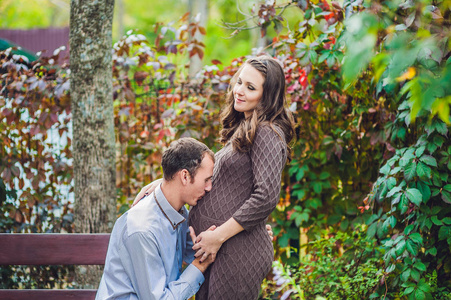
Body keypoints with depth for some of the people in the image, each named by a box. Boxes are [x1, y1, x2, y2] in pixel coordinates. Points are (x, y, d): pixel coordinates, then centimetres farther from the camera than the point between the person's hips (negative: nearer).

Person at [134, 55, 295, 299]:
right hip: (217, 252, 9)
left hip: (238, 253, -9)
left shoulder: (267, 134, -14)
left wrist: (219, 236, -18)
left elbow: (266, 196, -22)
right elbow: (209, 174, 22)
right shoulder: (242, 129, 17)